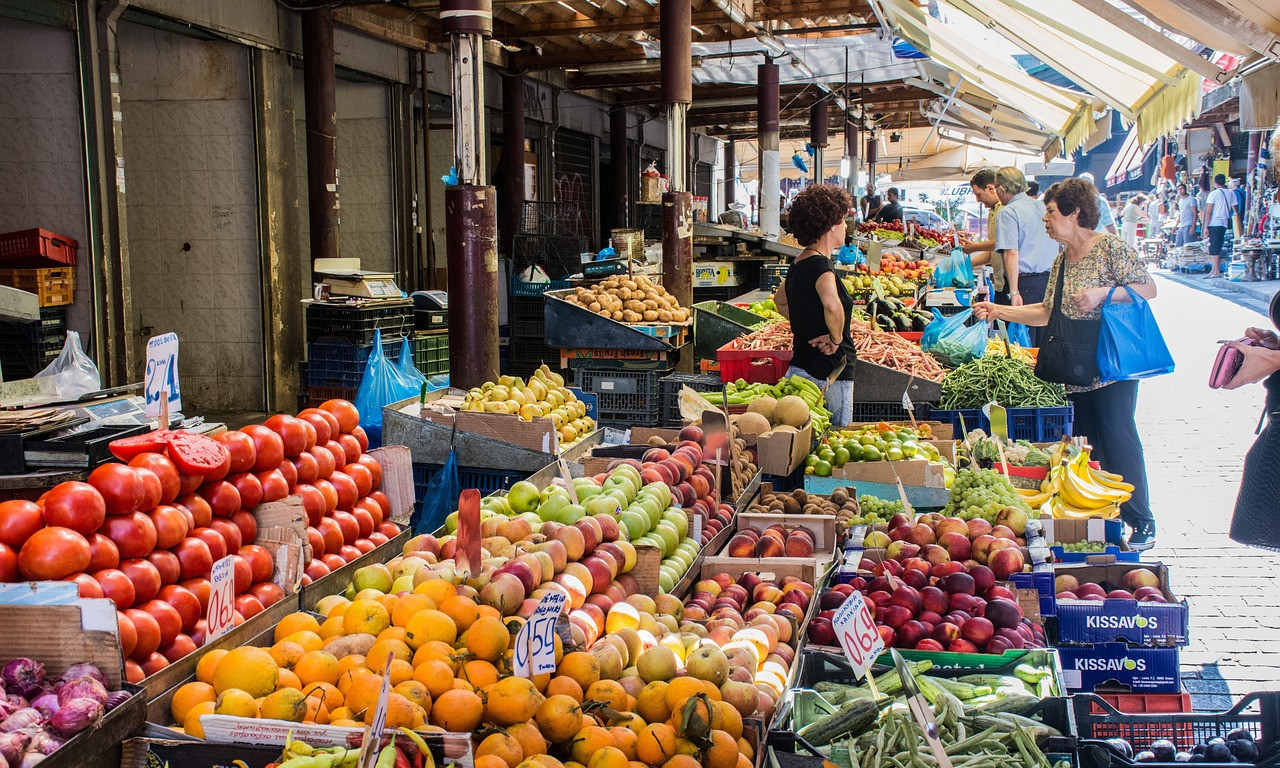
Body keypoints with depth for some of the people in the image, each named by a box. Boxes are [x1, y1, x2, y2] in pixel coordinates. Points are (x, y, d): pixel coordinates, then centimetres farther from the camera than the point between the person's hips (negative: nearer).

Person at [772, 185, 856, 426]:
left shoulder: (799, 264, 10)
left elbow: (780, 301, 29)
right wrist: (836, 338, -21)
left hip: (800, 368, 9)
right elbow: (832, 305, -38)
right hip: (828, 374, -9)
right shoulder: (821, 265, -17)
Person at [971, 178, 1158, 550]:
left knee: (1116, 438, -6)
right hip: (1075, 371, 8)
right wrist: (998, 311, 14)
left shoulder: (1109, 247, -8)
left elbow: (1148, 288, -10)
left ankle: (1142, 523, 4)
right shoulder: (1062, 260, 15)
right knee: (1085, 443, 9)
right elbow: (1048, 312, 19)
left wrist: (1102, 293, -23)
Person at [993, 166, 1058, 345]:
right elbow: (1057, 248, 23)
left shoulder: (1008, 212, -8)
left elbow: (1011, 253, -17)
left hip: (1025, 282, -7)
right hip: (1050, 279, 7)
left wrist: (1014, 292, -20)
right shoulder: (1043, 207, 13)